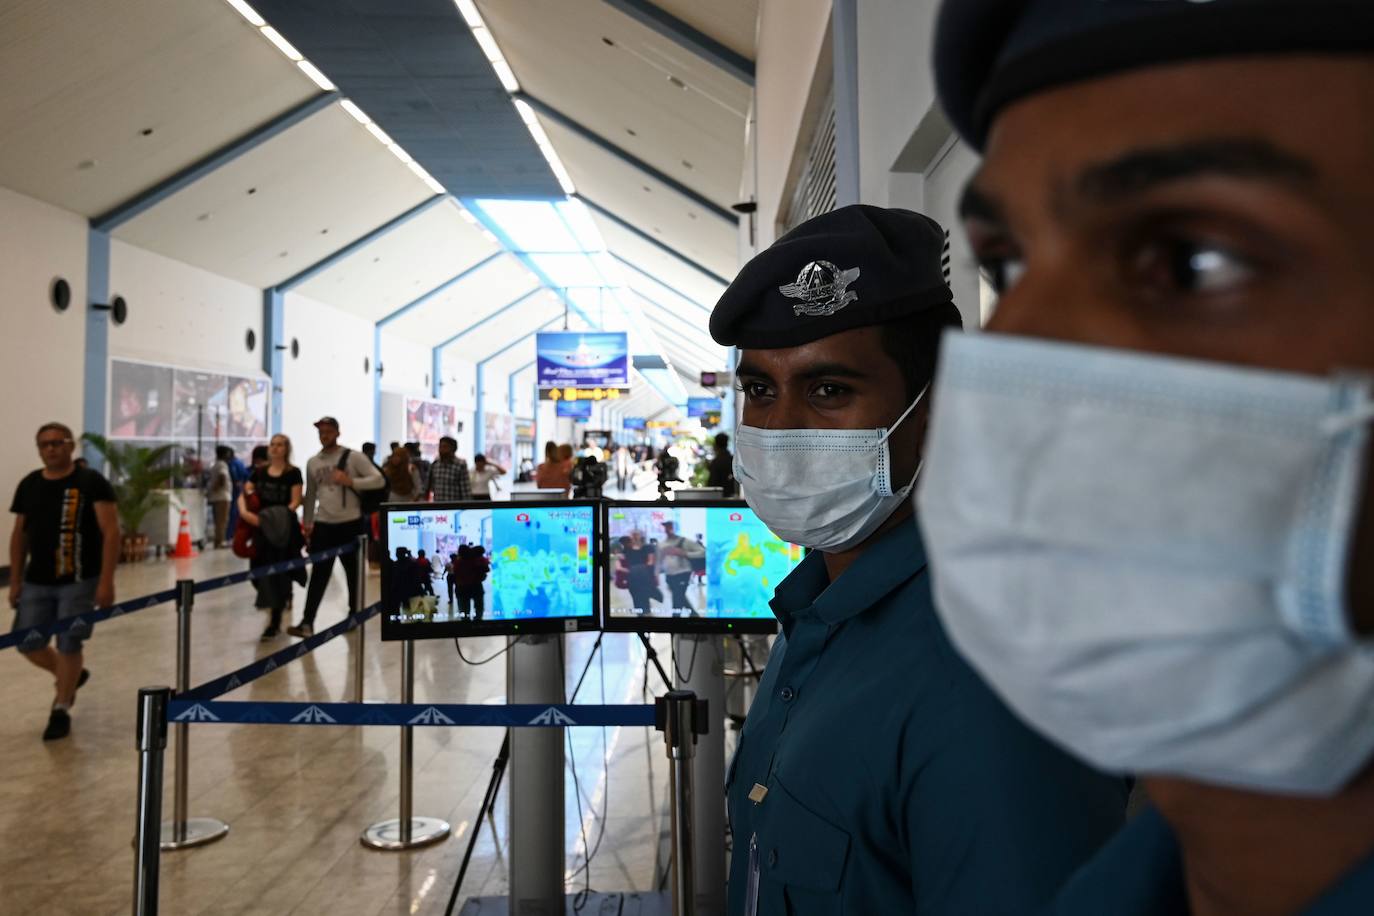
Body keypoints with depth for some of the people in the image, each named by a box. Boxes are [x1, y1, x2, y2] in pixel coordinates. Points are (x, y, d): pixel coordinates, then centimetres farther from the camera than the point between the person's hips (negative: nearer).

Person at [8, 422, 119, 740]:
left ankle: (61, 711, 18)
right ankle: (71, 676, 36)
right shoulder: (28, 485, 6)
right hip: (37, 581, 5)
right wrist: (15, 580, 10)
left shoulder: (91, 482, -10)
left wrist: (106, 581, -19)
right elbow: (19, 535, 14)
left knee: (68, 646, 0)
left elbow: (111, 532, -14)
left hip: (79, 581, -5)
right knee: (27, 644, 8)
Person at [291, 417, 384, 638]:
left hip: (350, 523, -3)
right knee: (319, 574, 1)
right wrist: (307, 524, 13)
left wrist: (350, 481, -22)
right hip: (323, 525, 3)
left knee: (354, 572, 9)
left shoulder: (353, 457, -5)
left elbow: (378, 480, -11)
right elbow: (310, 495, 16)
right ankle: (307, 622, -1)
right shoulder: (312, 463, 9)